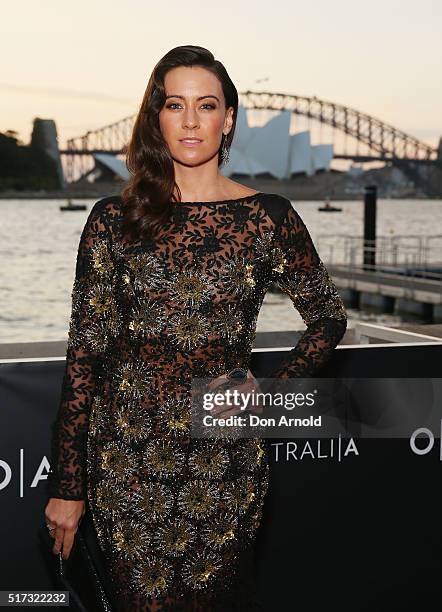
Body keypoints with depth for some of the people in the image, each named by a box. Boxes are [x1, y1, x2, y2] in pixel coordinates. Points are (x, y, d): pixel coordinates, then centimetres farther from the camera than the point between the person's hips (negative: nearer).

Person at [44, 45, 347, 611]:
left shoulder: (269, 217, -1)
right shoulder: (114, 219, 0)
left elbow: (329, 319, 12)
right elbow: (84, 353, 0)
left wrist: (267, 388, -4)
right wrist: (67, 486, -1)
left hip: (225, 457, 0)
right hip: (128, 455, 0)